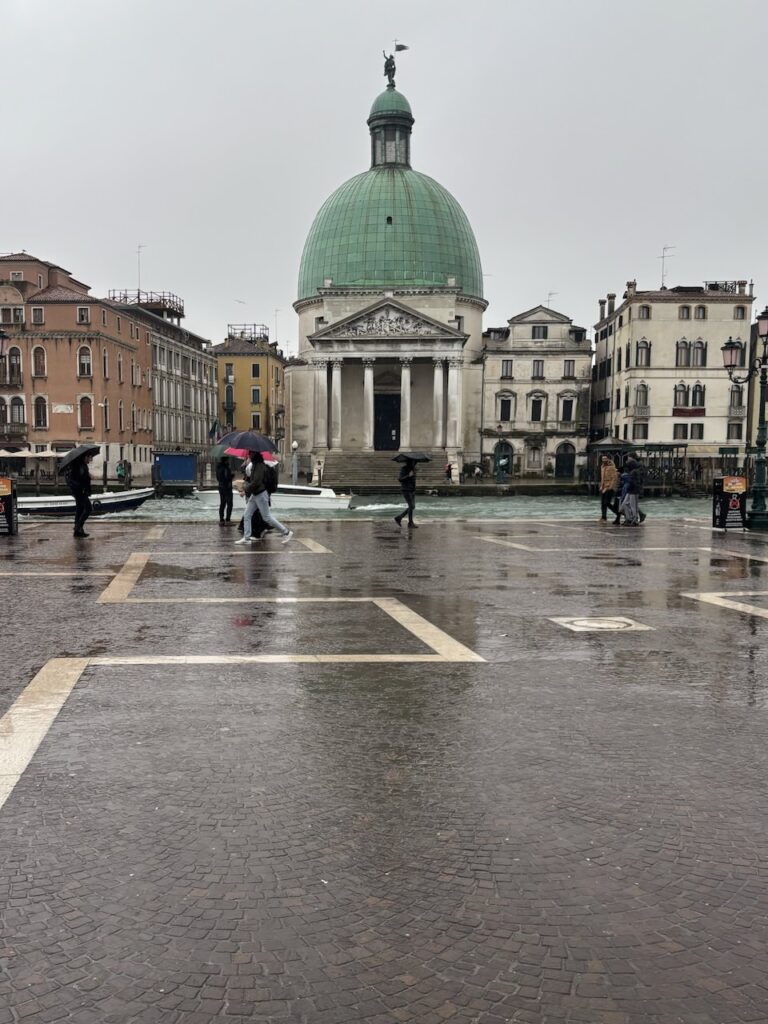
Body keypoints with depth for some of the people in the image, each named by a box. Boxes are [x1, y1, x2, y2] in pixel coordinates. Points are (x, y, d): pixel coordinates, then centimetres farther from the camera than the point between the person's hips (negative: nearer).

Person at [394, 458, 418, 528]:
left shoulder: (413, 468, 10)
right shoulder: (404, 469, -12)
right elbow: (400, 479, -20)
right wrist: (408, 475, -28)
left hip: (412, 490, 8)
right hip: (406, 489, -8)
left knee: (412, 506, 6)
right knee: (411, 506, -11)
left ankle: (399, 518, 17)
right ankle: (410, 524, -4)